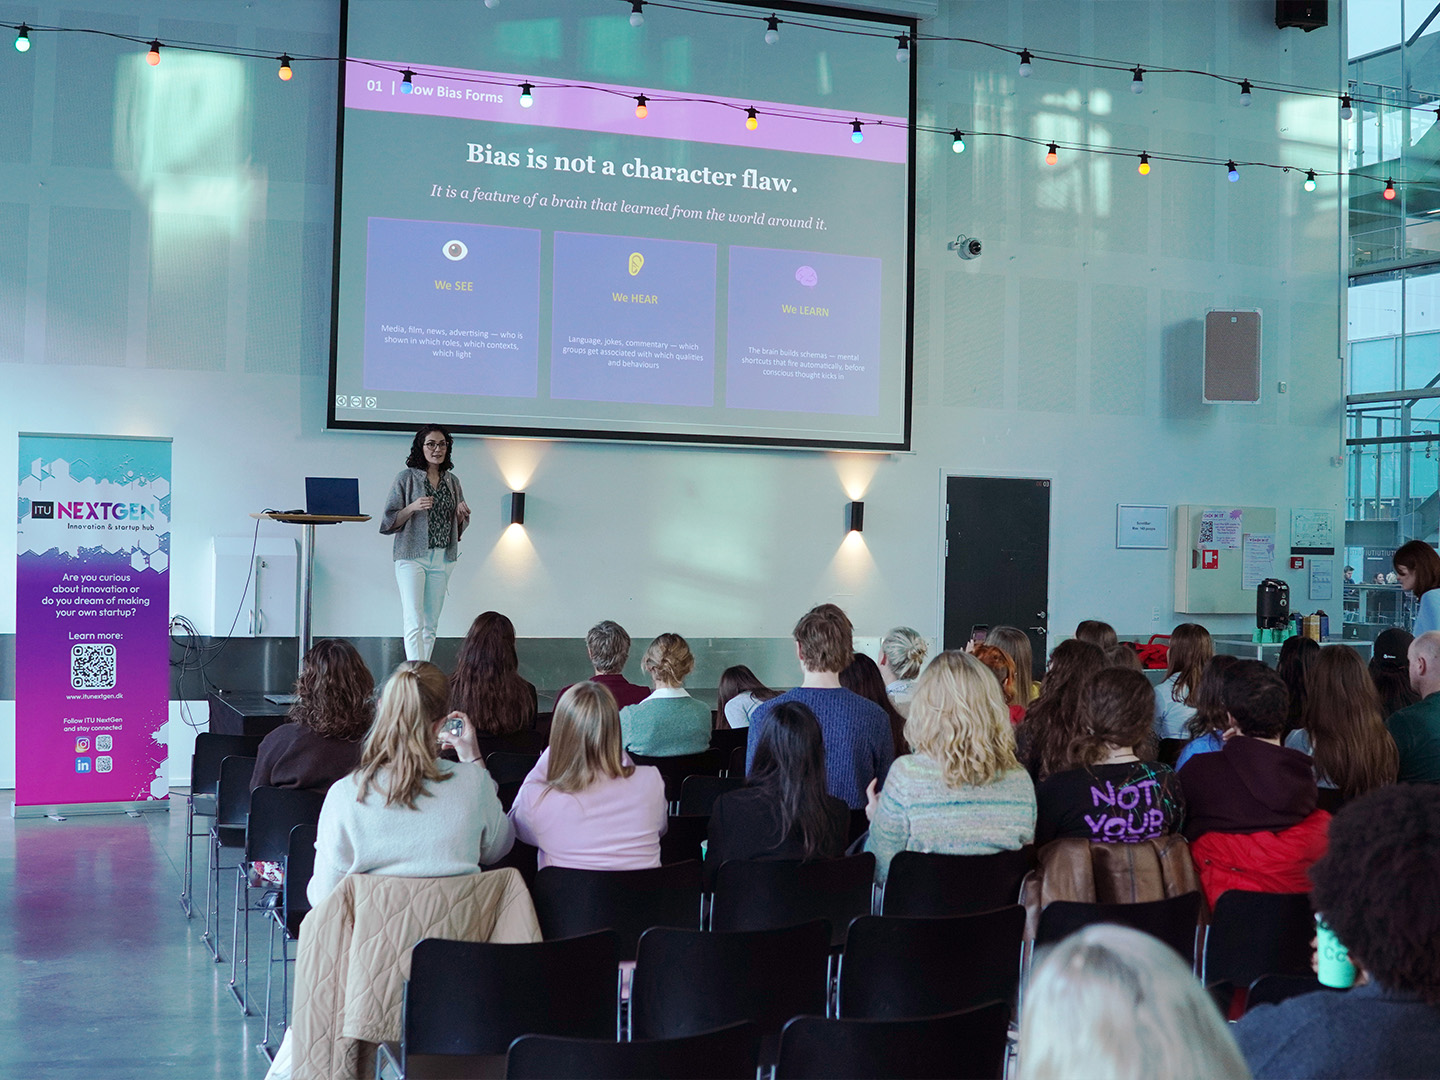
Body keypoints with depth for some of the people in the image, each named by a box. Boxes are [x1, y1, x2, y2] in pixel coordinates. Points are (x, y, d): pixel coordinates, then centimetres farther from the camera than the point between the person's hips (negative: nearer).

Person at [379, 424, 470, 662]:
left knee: (431, 624, 7)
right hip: (412, 557, -5)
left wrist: (461, 514, -2)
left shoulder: (452, 481, 12)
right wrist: (412, 507, -18)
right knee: (415, 622, -12)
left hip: (442, 559, 5)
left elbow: (458, 527, 20)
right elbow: (389, 521, -3)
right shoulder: (407, 478, -2)